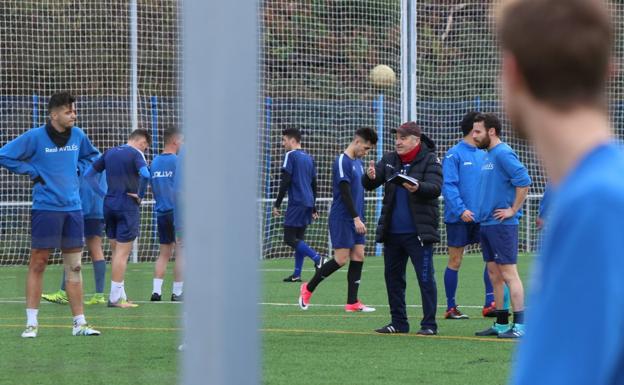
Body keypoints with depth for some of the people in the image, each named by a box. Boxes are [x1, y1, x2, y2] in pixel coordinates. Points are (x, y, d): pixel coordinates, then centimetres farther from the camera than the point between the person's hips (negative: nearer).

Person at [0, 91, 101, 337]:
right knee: (38, 264, -1)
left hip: (73, 208, 5)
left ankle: (79, 323, 10)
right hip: (45, 208, -5)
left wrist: (77, 169, 9)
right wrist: (32, 172, -7)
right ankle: (31, 323, 3)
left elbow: (91, 155, 27)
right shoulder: (35, 137, -9)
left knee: (74, 266, 6)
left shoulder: (78, 136, 7)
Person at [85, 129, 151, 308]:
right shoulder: (136, 153, -7)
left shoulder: (110, 153, 13)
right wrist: (140, 196, -12)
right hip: (127, 207, -7)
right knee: (122, 253, -3)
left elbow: (88, 174, 15)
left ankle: (120, 295, 20)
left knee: (116, 251, 15)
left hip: (109, 205, 7)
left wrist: (102, 194, 11)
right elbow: (145, 175, -26)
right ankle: (115, 298, -3)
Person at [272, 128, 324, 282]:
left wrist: (277, 204, -10)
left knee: (289, 238, -8)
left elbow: (285, 182, -13)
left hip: (296, 203, -8)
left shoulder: (291, 155, -6)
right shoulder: (309, 158, 17)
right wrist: (313, 208, 26)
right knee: (298, 239, 10)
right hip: (308, 203, 8)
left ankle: (317, 259, -21)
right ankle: (297, 274, 7)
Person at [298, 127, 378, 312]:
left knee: (358, 256, 1)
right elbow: (345, 192, -18)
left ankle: (352, 302, 3)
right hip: (342, 218, -8)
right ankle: (308, 288, 8)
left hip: (356, 219, 8)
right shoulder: (342, 162, -13)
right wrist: (356, 218, -21)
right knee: (341, 259, -8)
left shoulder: (359, 162, 15)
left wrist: (362, 218, 16)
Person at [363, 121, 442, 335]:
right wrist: (370, 177, -20)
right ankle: (399, 322, 20)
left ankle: (429, 324, 1)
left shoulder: (430, 160, -5)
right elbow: (368, 185, 4)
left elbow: (435, 188, -18)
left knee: (425, 278, -4)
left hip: (418, 232, -6)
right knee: (393, 277, 11)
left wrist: (418, 188, -38)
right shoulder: (389, 160, 10)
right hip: (392, 232, 6)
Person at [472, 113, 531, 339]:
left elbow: (524, 181, -23)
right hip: (486, 224, 10)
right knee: (494, 275, 11)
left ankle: (520, 325, -8)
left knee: (509, 274, -9)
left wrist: (513, 210, -18)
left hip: (502, 225, -10)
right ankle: (501, 324, 17)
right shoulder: (488, 156, 16)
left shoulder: (503, 154, -13)